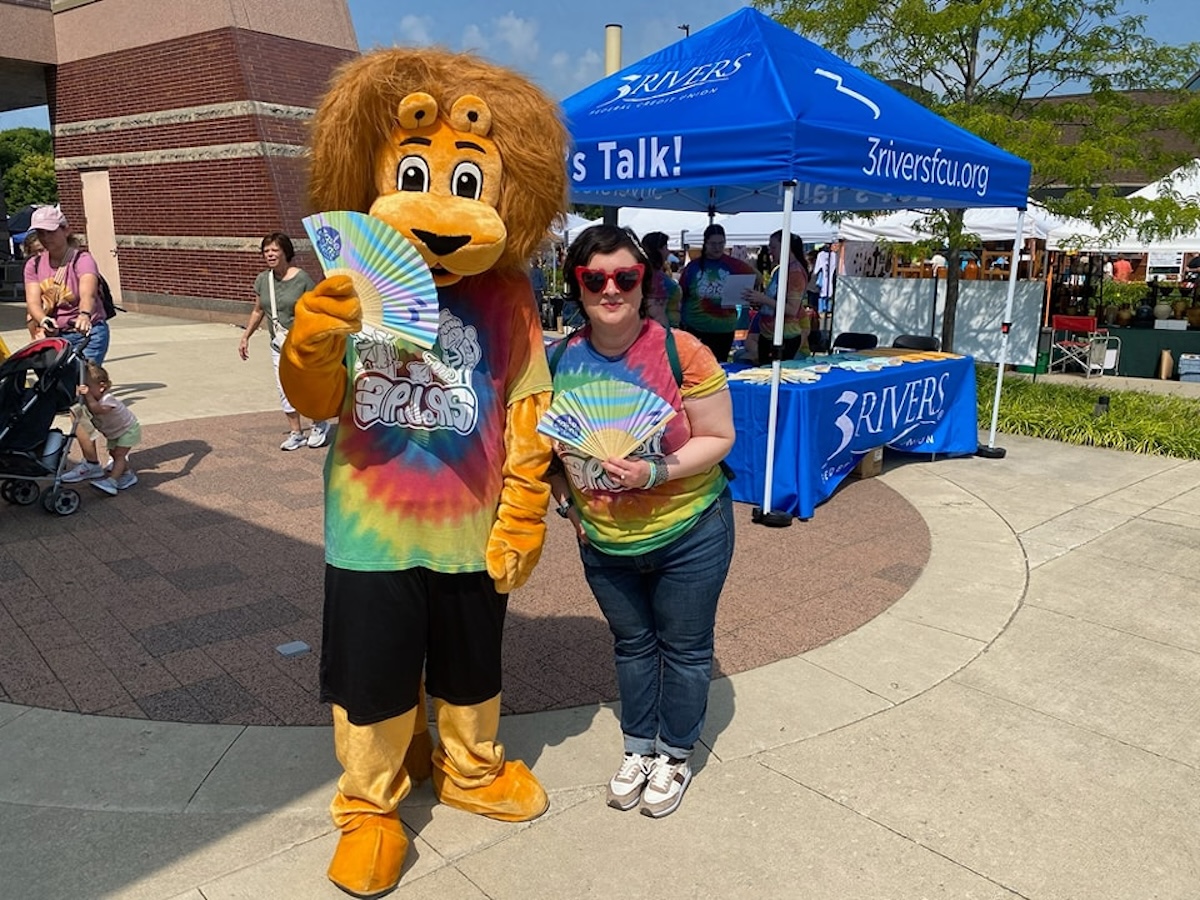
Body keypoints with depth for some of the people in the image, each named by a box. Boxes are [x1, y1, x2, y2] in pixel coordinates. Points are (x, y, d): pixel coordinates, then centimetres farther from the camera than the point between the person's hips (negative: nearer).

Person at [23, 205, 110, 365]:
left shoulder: (82, 259, -8)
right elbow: (32, 301, -7)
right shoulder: (34, 264, 7)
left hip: (87, 333, -4)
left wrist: (84, 315, -51)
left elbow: (88, 294, -28)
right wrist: (43, 320, -31)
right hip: (52, 335, 4)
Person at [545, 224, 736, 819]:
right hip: (604, 541, 4)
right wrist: (565, 500, -5)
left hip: (688, 532, -3)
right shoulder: (561, 359, -7)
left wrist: (656, 472, -26)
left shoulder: (680, 351, -19)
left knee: (684, 648, 13)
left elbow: (718, 437, -14)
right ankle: (638, 748, 41)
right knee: (631, 643, 21)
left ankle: (676, 755, 35)